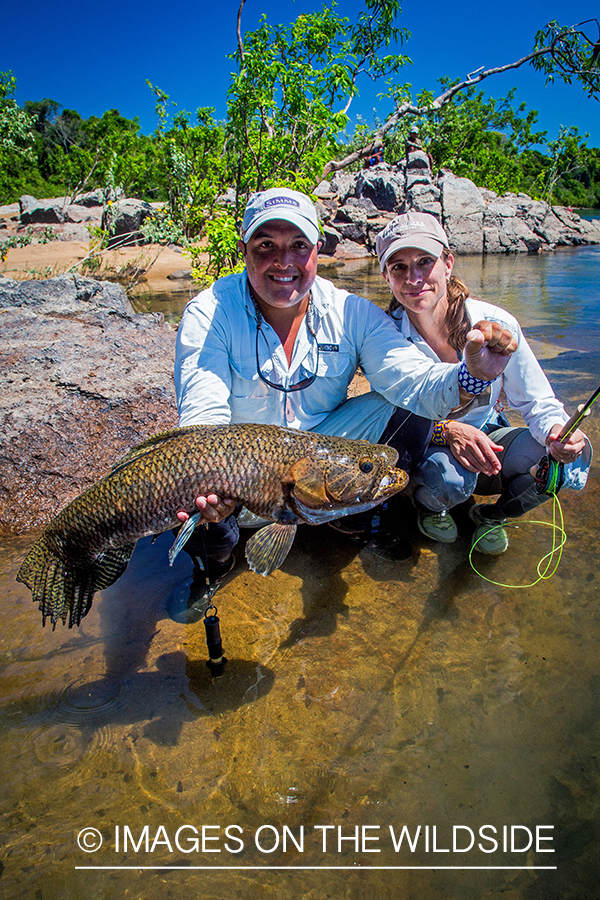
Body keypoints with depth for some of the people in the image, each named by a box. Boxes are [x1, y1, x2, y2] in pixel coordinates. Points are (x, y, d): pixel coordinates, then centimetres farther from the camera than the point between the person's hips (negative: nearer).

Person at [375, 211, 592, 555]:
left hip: (488, 439, 2)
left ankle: (492, 514, 6)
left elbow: (538, 402, -8)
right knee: (448, 475, -37)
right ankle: (428, 504, 3)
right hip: (421, 449, -2)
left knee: (574, 452, -24)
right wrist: (447, 431, -37)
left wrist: (557, 430, -32)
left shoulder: (496, 324, -16)